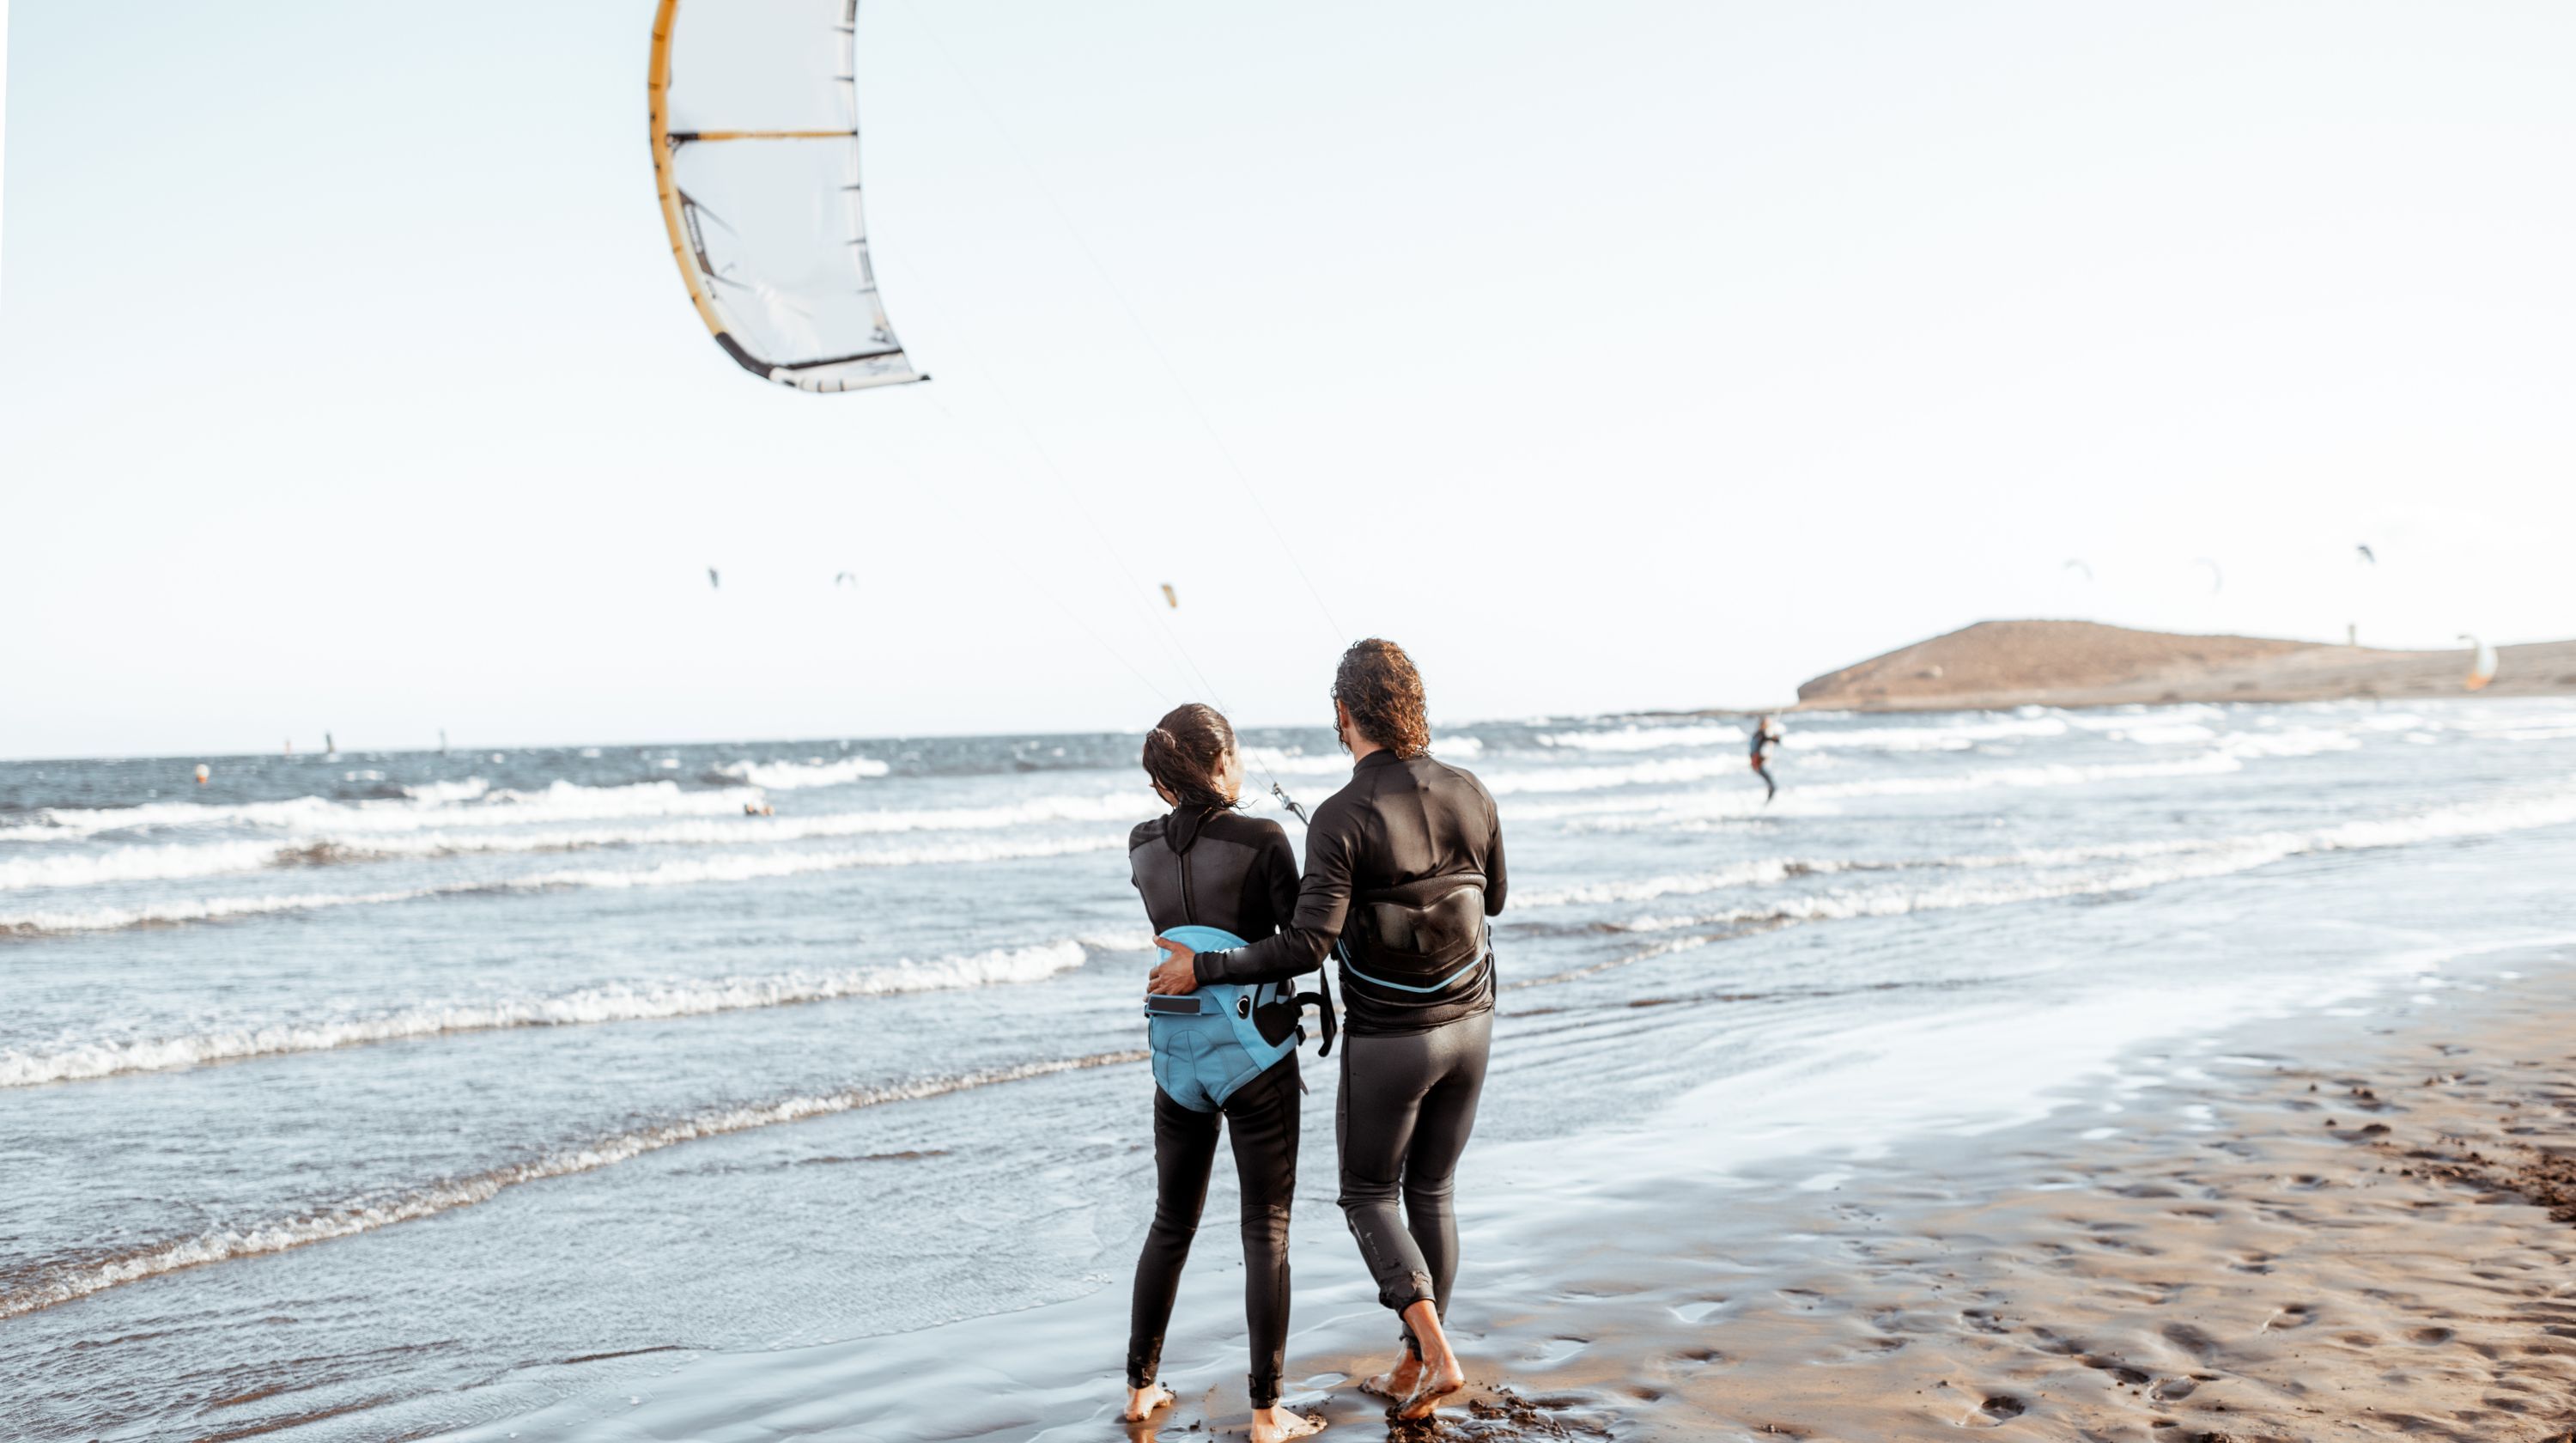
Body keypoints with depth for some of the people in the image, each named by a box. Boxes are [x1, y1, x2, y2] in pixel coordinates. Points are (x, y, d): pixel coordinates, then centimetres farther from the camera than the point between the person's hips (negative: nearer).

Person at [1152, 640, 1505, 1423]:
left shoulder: (1341, 818, -21)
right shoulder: (1471, 794, -4)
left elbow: (1308, 944, -26)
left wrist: (1204, 968, -16)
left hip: (1388, 1040, -5)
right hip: (1470, 1023, 5)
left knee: (1368, 1197, 13)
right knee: (1431, 1193, 18)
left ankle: (1437, 1356, -1)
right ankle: (1415, 1361, 27)